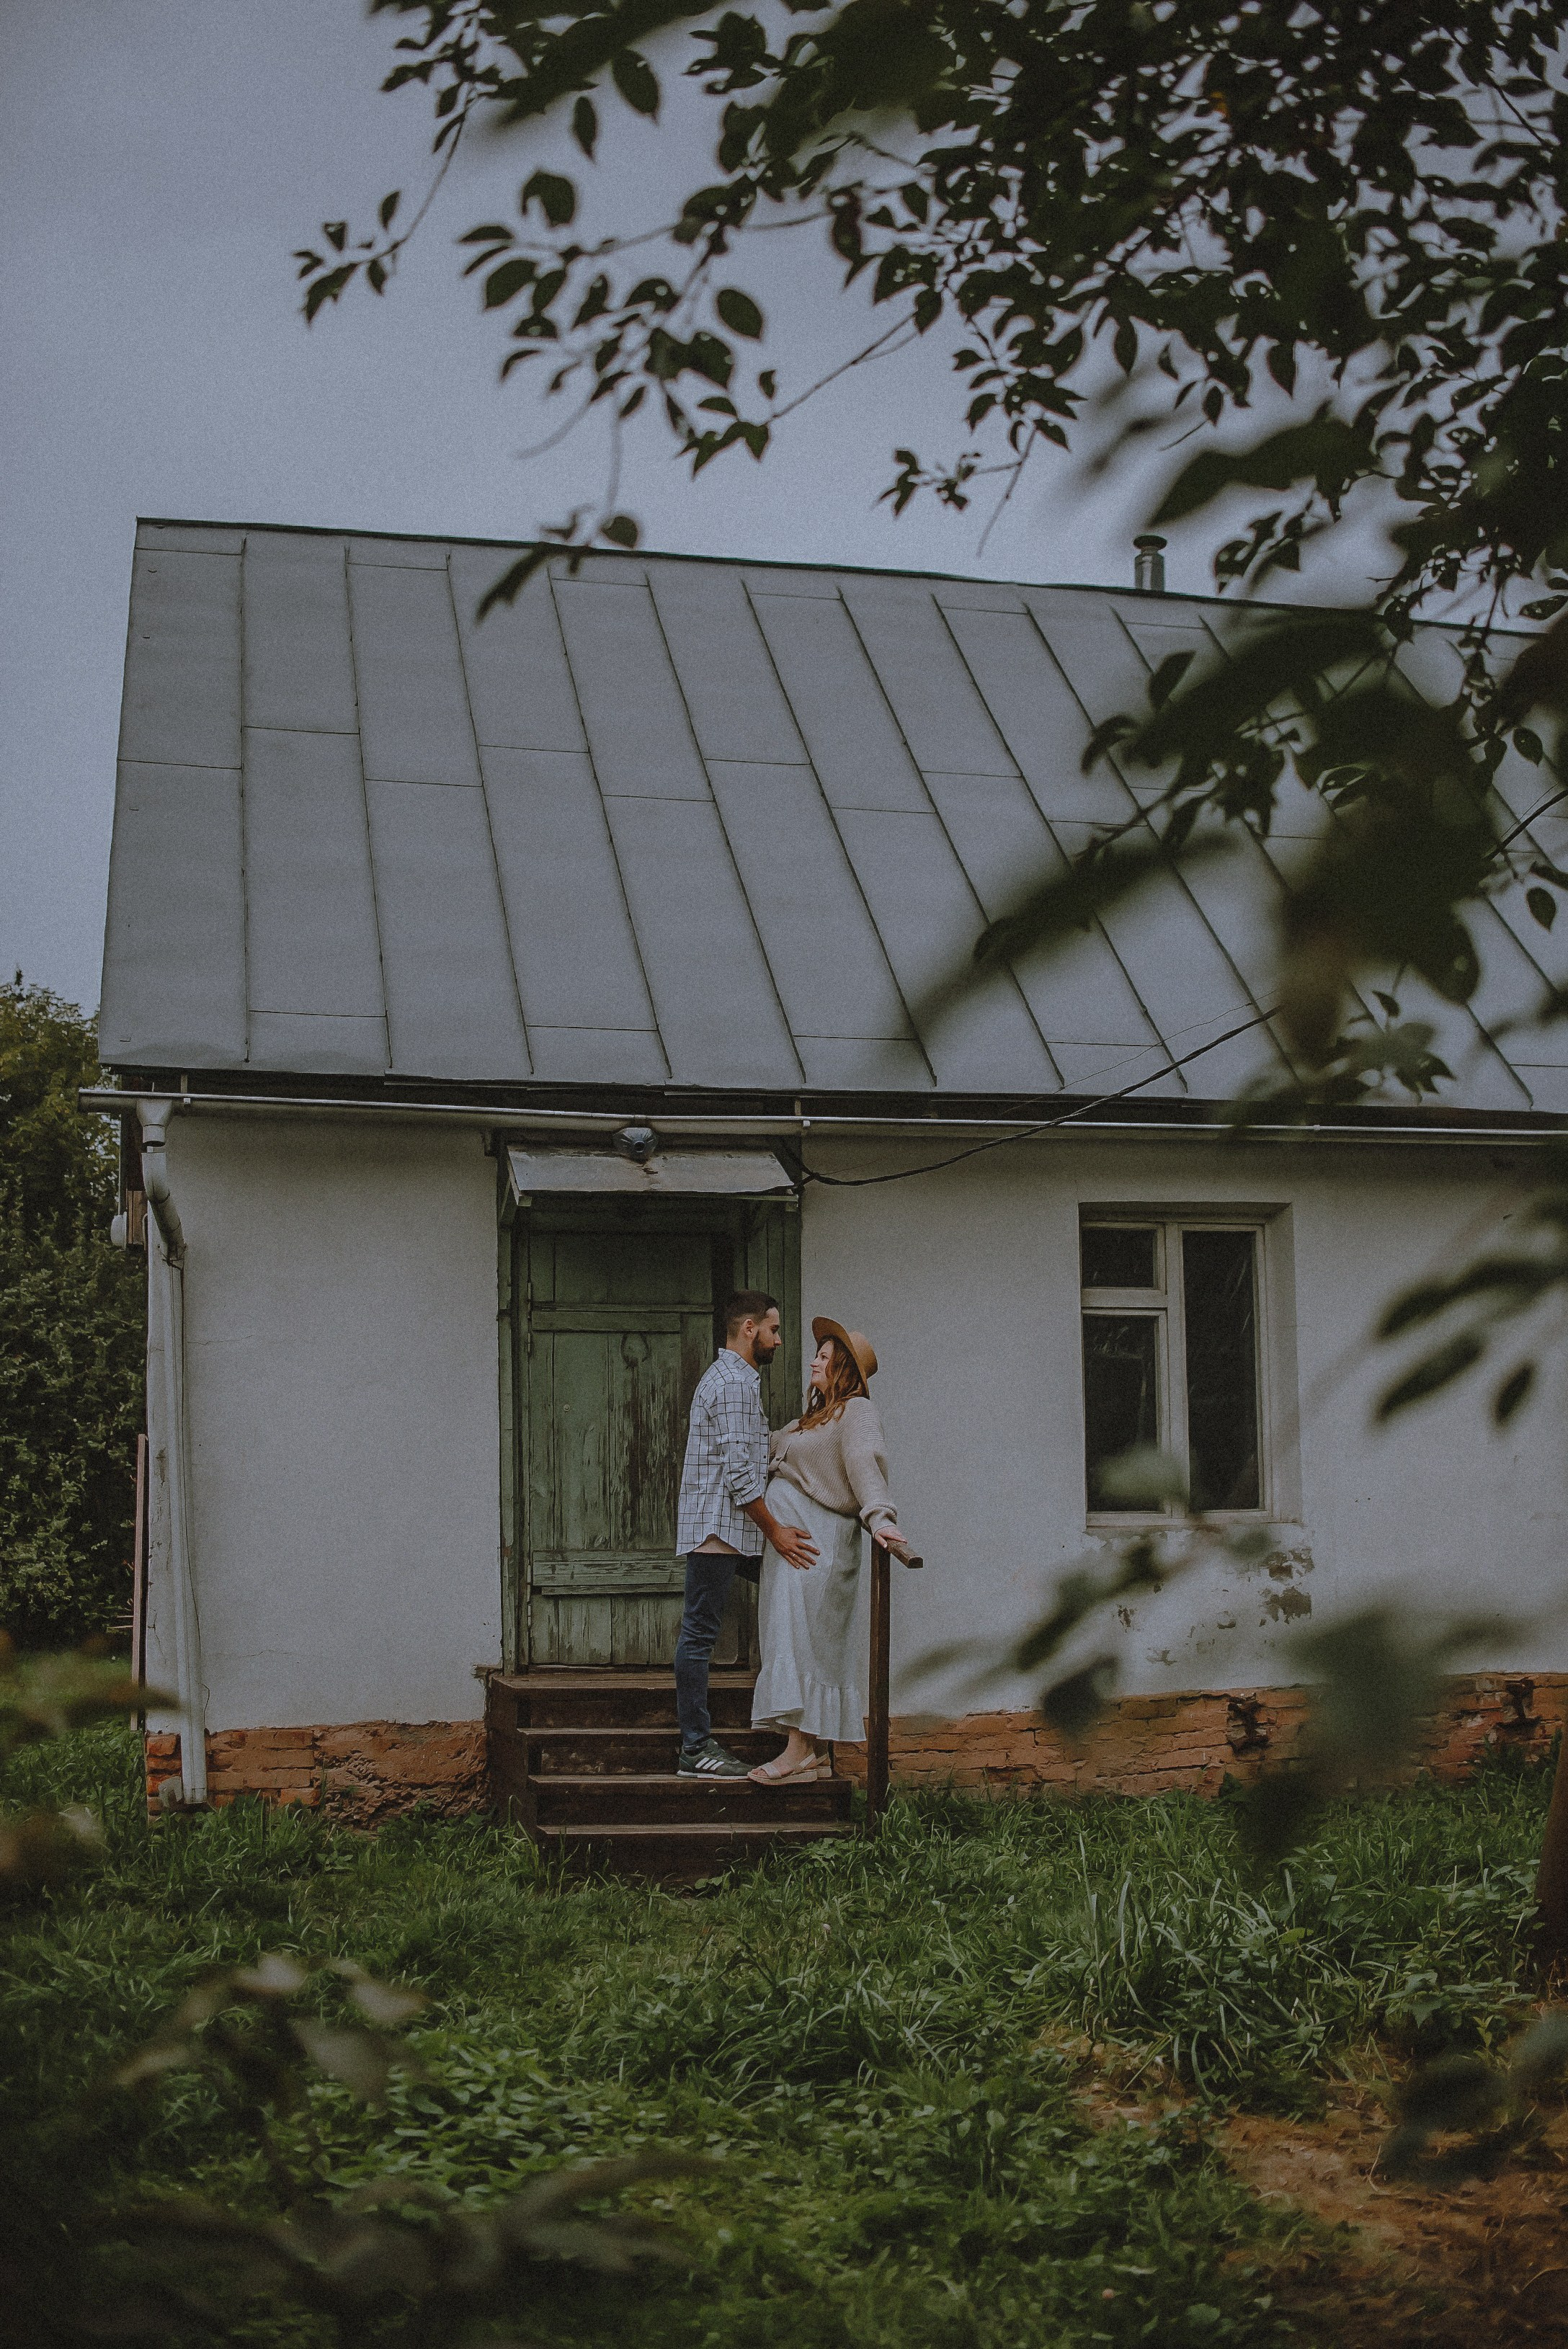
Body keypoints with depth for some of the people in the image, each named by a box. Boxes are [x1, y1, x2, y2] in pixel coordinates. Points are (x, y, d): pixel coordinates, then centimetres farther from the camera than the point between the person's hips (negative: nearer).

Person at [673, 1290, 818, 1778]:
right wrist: (774, 1531, -15)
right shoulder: (735, 1381, -15)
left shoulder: (726, 1376, 20)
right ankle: (695, 1749, -6)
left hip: (713, 1529, 11)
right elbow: (739, 1471, -20)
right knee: (699, 1633, -8)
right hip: (718, 1525, -11)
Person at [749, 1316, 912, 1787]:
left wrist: (880, 1517, -40)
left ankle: (800, 1752, -12)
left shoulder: (857, 1413, -10)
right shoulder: (818, 1414, 20)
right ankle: (817, 1753, 11)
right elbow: (780, 1462, 32)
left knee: (799, 1639, -12)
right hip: (790, 1537, 10)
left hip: (815, 1541, -10)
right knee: (803, 1641, 9)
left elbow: (866, 1466, -27)